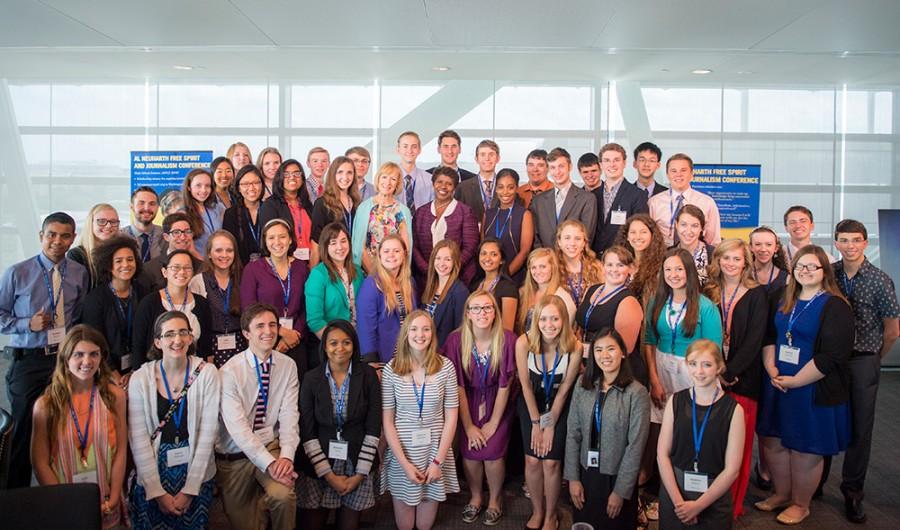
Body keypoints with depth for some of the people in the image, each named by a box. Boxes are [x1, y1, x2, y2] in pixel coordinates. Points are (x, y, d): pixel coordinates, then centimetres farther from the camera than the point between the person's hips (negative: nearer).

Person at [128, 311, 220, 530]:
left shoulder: (207, 373, -8)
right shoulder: (140, 378, -6)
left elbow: (208, 432, -9)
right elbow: (138, 438, -7)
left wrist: (190, 489, -11)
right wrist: (157, 491, -11)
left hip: (196, 473, 0)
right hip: (154, 474, 0)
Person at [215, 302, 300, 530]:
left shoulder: (288, 366, -3)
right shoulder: (230, 371, -14)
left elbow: (289, 415, -8)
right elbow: (237, 426, -20)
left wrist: (286, 455, -24)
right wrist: (268, 463, -26)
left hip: (270, 445, 1)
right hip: (234, 454, -1)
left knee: (283, 494, -26)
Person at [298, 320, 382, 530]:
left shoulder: (368, 375, -5)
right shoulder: (311, 378, -3)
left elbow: (373, 428, -4)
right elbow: (307, 432, -4)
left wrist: (360, 474, -8)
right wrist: (328, 474, -9)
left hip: (356, 464, 0)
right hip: (318, 465, 0)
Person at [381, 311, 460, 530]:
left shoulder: (446, 366, -7)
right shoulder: (392, 369, -8)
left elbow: (451, 417, -4)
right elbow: (387, 420, -6)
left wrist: (438, 460, -8)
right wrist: (405, 463, -11)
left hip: (435, 448, 1)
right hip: (402, 449, 0)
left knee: (430, 501, 14)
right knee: (403, 504, 12)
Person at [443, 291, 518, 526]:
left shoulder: (507, 340, -20)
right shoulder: (456, 340, -18)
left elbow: (504, 386, -13)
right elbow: (458, 386, -12)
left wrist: (493, 424, -8)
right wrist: (468, 426, -9)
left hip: (498, 403, -1)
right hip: (469, 403, 1)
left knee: (493, 452, -11)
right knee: (469, 452, -7)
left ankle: (495, 499, 18)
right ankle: (475, 497, 23)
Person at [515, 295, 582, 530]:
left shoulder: (574, 347, -25)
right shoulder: (524, 343, -25)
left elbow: (564, 390, -14)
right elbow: (526, 385, -13)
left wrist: (550, 425, -7)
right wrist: (536, 423, -6)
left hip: (560, 406, -1)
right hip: (531, 404, 1)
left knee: (551, 462, -3)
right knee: (532, 460, 0)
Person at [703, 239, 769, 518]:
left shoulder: (756, 294, 0)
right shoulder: (708, 292, 8)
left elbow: (754, 340, -7)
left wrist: (729, 372, -13)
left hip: (742, 379, -2)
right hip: (710, 377, 2)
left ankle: (732, 505, 16)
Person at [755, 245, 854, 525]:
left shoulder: (835, 306, -12)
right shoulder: (784, 302, 9)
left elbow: (831, 356, -19)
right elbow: (769, 337, 11)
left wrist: (793, 381, -17)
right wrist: (772, 369, -6)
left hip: (813, 390, -6)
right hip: (777, 386, 6)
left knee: (804, 449, 6)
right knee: (773, 442, 12)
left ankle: (800, 504, 25)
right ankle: (782, 494, 32)